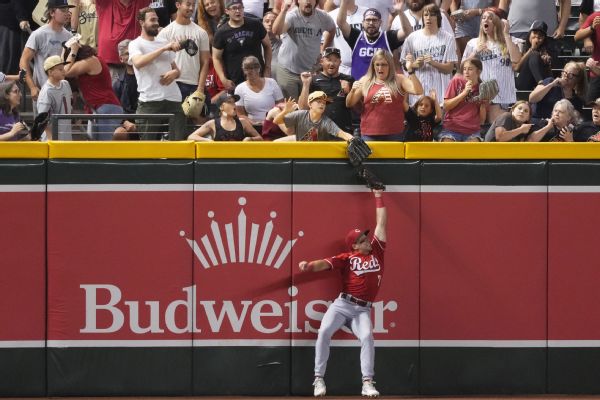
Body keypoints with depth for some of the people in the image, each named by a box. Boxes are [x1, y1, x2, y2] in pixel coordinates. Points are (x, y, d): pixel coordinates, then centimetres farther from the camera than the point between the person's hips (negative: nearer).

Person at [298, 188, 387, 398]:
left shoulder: (376, 251, 10)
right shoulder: (348, 258, 2)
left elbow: (381, 222, 12)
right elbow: (326, 263, -13)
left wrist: (378, 196, 13)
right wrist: (309, 266, -33)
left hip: (363, 310, 2)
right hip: (342, 304, -2)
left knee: (367, 336, -22)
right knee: (324, 331, -21)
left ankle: (367, 383, -21)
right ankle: (319, 379, -15)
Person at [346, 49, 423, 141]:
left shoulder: (399, 80, 5)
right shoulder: (365, 81, 7)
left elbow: (418, 91, -7)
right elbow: (349, 104, 9)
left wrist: (410, 71, -16)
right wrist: (353, 91, -12)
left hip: (394, 134, 0)